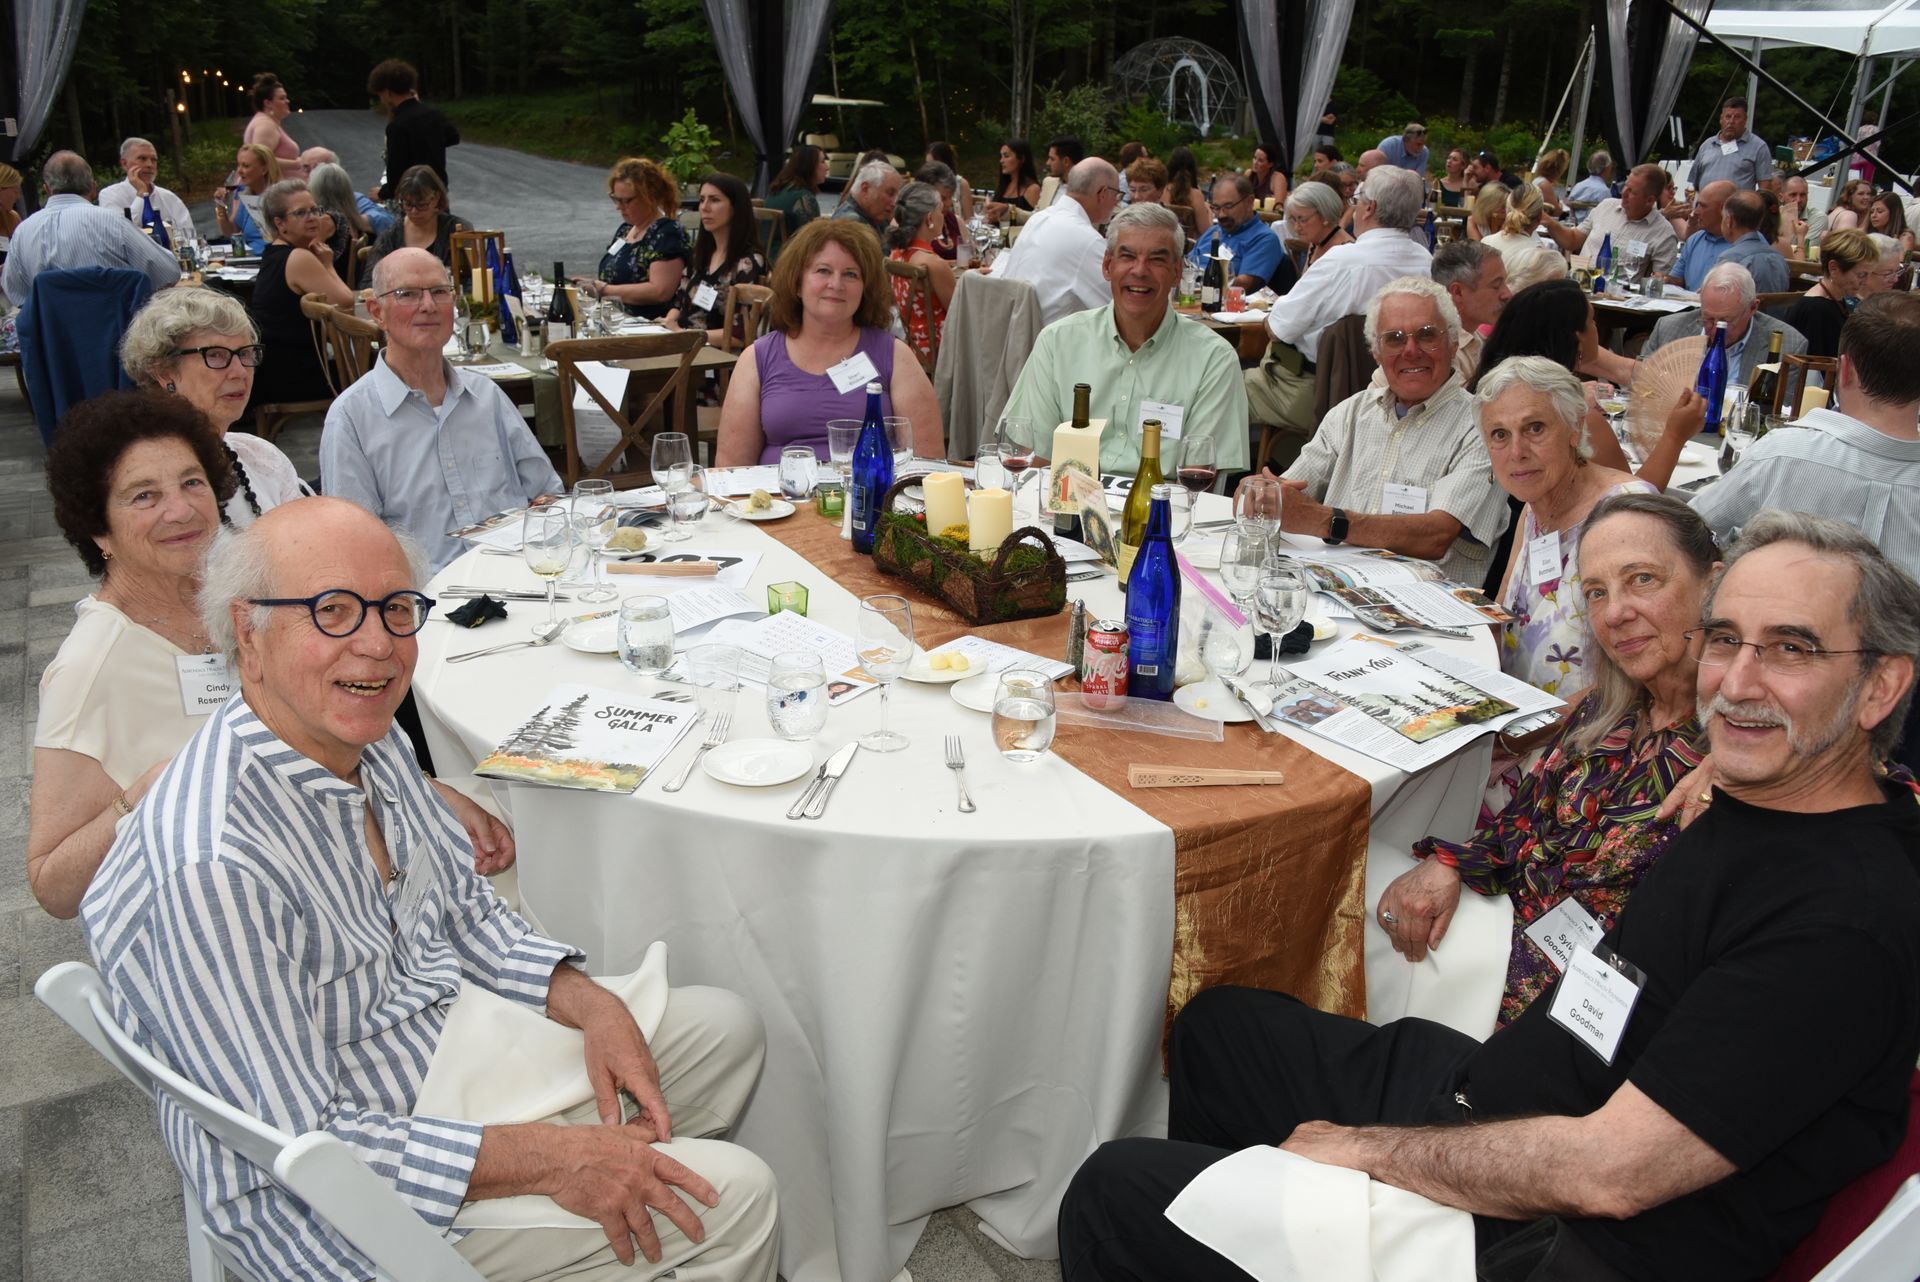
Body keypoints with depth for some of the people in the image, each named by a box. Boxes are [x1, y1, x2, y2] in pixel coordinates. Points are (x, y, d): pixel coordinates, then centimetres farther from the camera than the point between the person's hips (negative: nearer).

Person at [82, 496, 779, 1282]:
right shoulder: (212, 869, -33)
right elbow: (296, 1145, -28)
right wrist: (548, 1158, -27)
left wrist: (593, 1006, -6)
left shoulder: (368, 738, -4)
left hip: (453, 1033, 9)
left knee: (727, 1027, 14)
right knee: (733, 1201, -12)